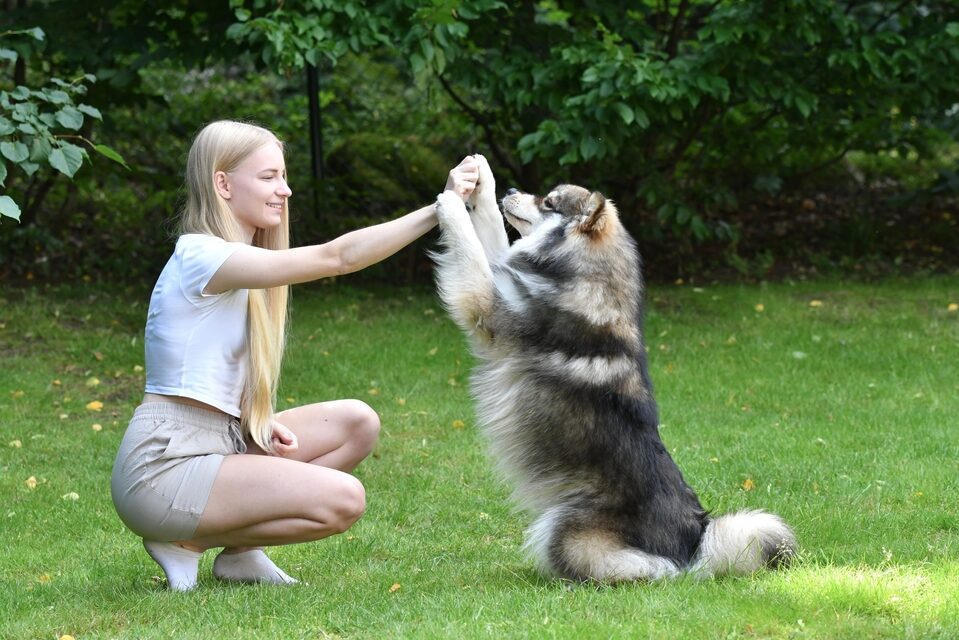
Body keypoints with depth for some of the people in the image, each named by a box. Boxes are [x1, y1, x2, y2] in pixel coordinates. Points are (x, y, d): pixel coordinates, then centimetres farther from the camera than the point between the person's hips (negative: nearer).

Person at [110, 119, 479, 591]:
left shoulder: (236, 260, 15)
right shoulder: (199, 256, -16)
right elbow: (336, 257, -22)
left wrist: (261, 423, -6)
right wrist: (439, 209, -23)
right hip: (164, 466, -10)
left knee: (356, 423, 1)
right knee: (343, 499, -19)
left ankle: (240, 551, 5)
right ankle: (187, 542, -4)